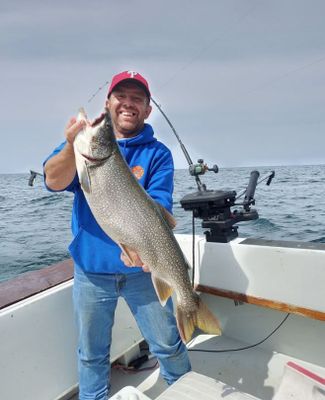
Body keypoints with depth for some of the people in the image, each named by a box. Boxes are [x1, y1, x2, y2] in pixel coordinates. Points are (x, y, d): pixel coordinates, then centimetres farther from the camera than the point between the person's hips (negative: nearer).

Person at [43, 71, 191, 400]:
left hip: (142, 269, 0)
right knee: (91, 353, 18)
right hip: (90, 270, 1)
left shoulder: (157, 153, -2)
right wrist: (72, 146, -34)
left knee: (169, 345, 14)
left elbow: (158, 206, -14)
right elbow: (53, 182, -15)